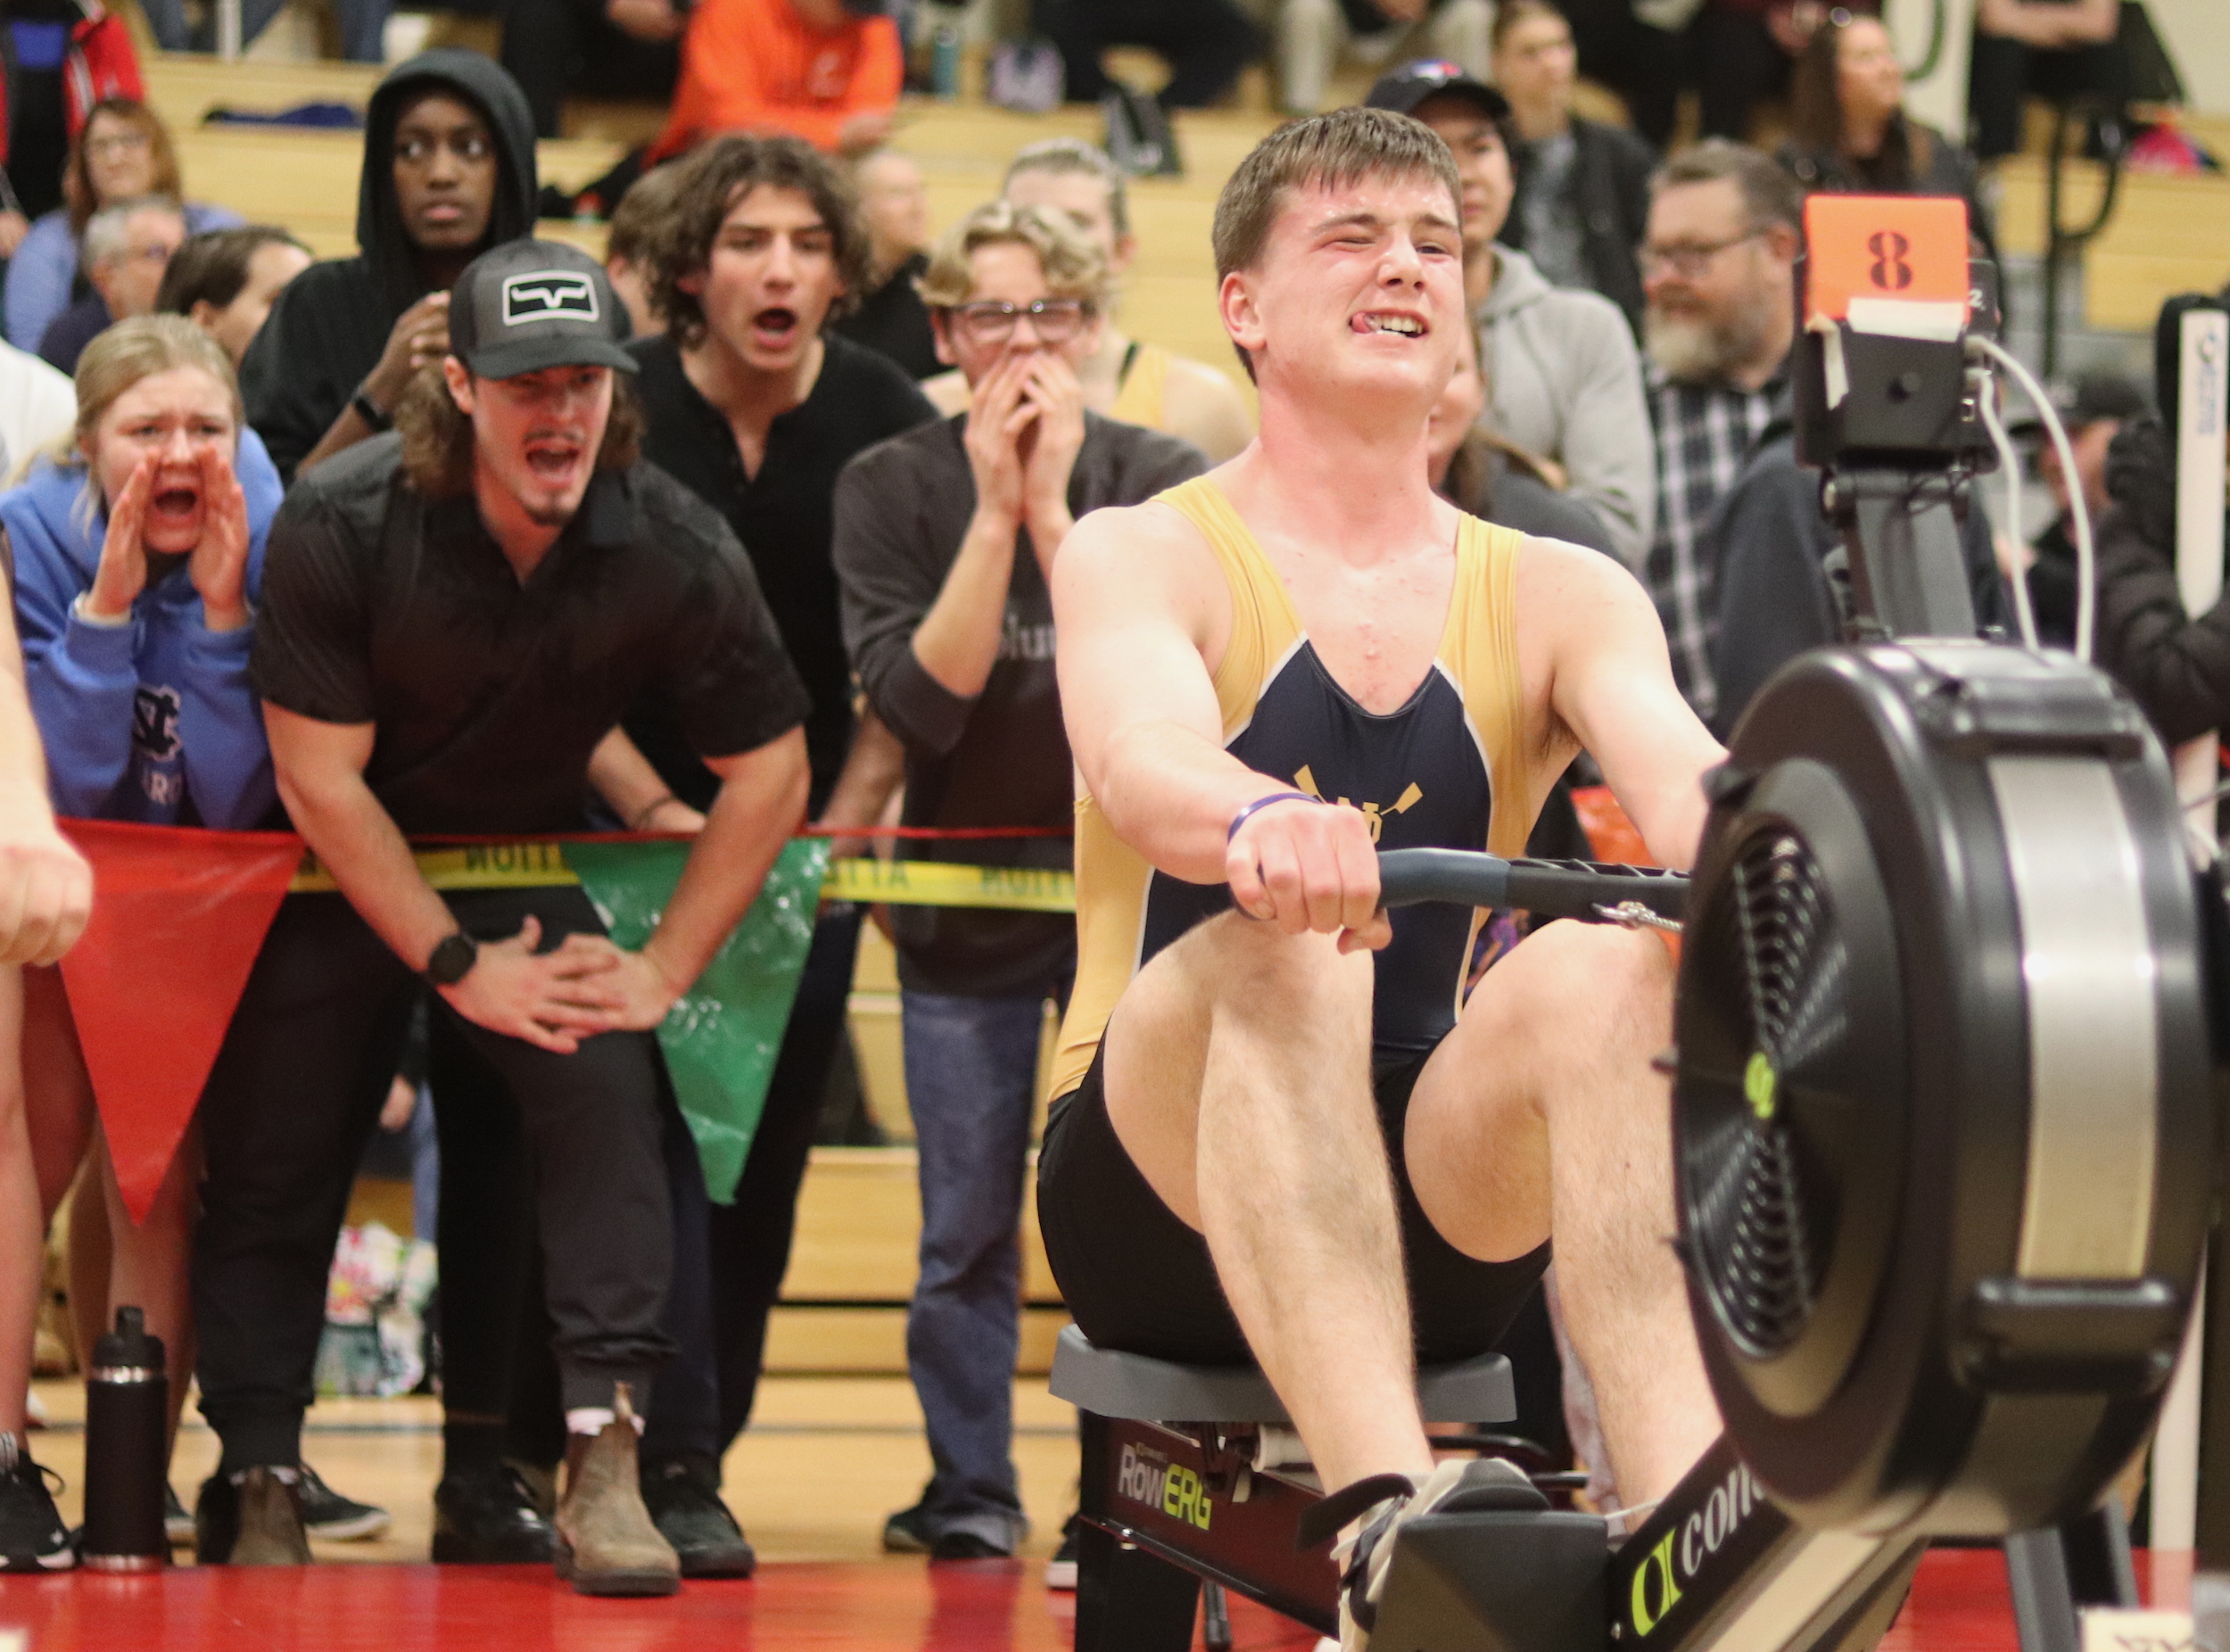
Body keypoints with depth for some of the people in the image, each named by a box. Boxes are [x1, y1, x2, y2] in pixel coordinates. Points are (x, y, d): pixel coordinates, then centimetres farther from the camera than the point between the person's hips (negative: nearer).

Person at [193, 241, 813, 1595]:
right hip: (337, 875, -1)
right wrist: (456, 965, -18)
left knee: (607, 1090, -22)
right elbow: (320, 778, -19)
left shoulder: (678, 553, -19)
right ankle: (258, 1484, 17)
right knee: (272, 1171, 1)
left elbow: (770, 773, -8)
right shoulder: (343, 527, -24)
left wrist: (667, 966, -11)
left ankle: (605, 1459, -23)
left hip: (534, 858, 1)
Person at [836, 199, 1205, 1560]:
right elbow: (918, 702, -14)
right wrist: (995, 512, -18)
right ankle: (971, 1488, 17)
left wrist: (1054, 508, -21)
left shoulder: (1163, 481, -2)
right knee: (968, 1227, 3)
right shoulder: (895, 489, -2)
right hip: (966, 894, 1)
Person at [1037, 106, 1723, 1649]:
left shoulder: (1558, 596, 11)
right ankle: (1387, 1517, -54)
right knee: (1280, 940, -34)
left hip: (1437, 1218, 3)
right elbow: (1141, 754, -21)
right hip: (1165, 1202, -2)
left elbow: (1674, 764, -11)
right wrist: (1258, 823, -46)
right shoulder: (1144, 558, 3)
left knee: (1601, 964, -28)